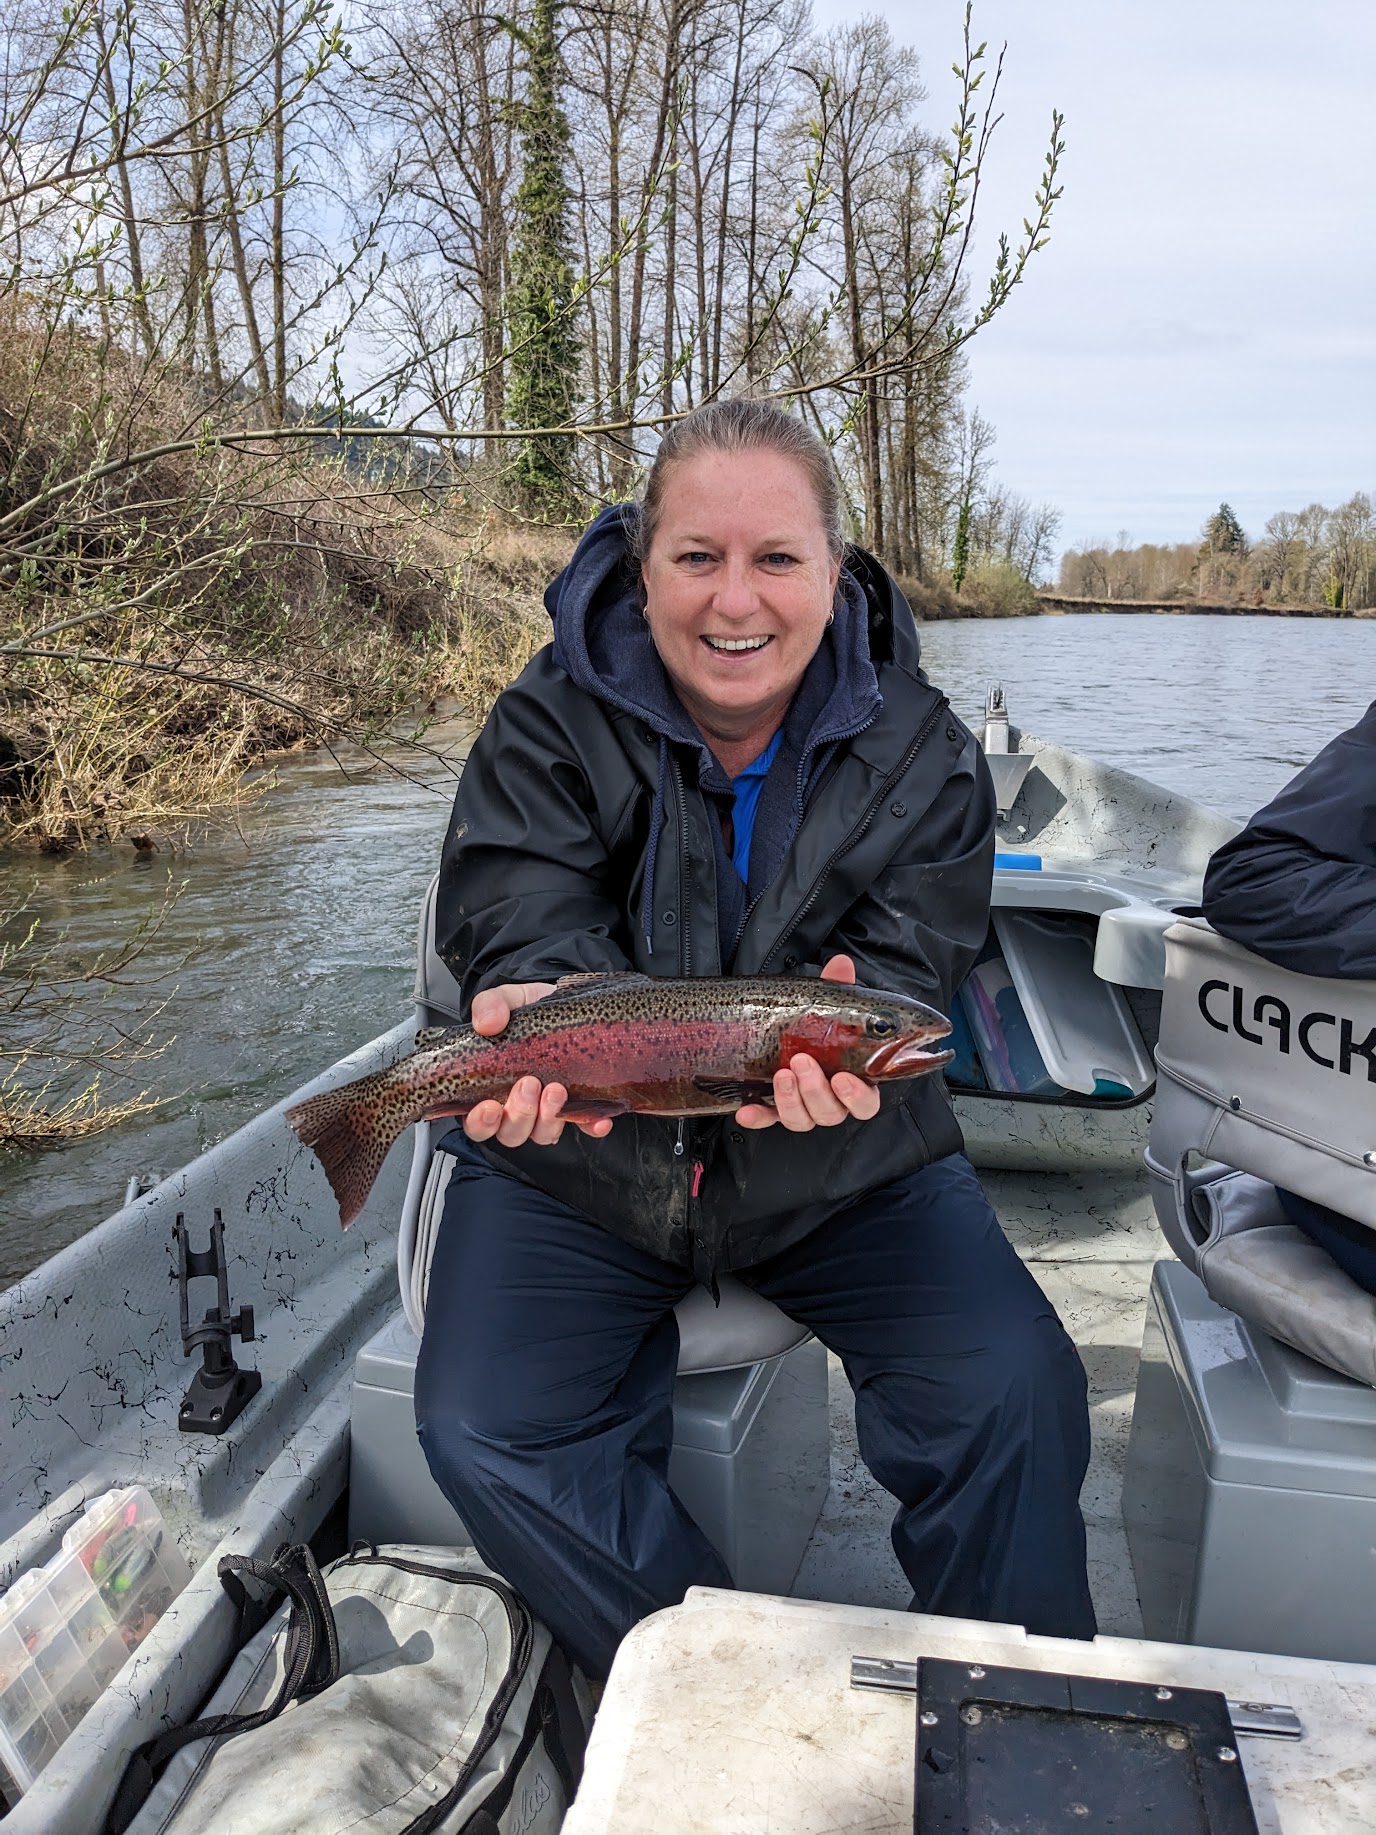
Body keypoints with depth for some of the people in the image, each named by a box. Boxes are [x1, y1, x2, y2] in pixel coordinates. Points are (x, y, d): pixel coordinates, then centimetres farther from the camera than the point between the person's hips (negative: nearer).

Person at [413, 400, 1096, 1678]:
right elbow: (525, 920, -18)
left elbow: (905, 967, -13)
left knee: (1018, 1395, -15)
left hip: (841, 1173, 1)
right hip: (580, 1164, 1)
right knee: (481, 1431, -16)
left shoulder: (920, 753, -6)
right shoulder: (548, 726, -8)